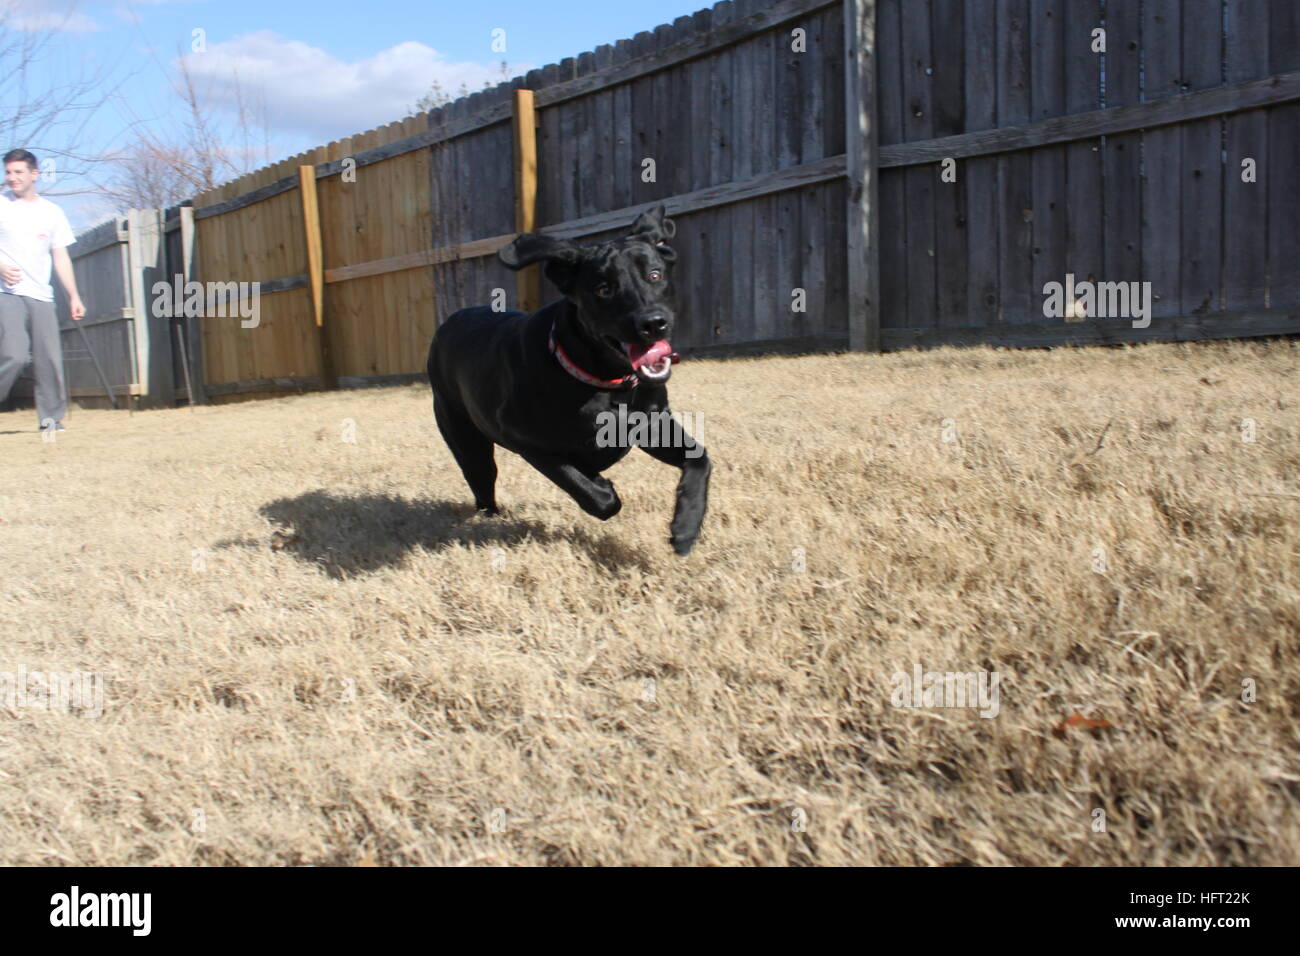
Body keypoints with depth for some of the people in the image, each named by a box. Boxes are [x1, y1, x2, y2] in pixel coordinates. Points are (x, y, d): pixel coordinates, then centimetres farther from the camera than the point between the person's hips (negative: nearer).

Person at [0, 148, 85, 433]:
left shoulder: (52, 212, 14)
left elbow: (60, 257, 15)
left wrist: (74, 296, 8)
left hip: (41, 296, 3)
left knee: (50, 358, -1)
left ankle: (51, 418, 9)